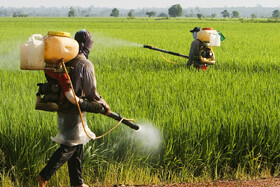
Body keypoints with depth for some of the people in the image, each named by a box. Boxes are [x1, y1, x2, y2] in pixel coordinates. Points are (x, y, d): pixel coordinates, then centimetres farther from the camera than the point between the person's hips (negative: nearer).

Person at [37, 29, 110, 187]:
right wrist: (103, 106, 4)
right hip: (75, 110, -8)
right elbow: (91, 93, -14)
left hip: (63, 108, 8)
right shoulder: (85, 65, -17)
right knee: (70, 146, -2)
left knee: (77, 144, 16)